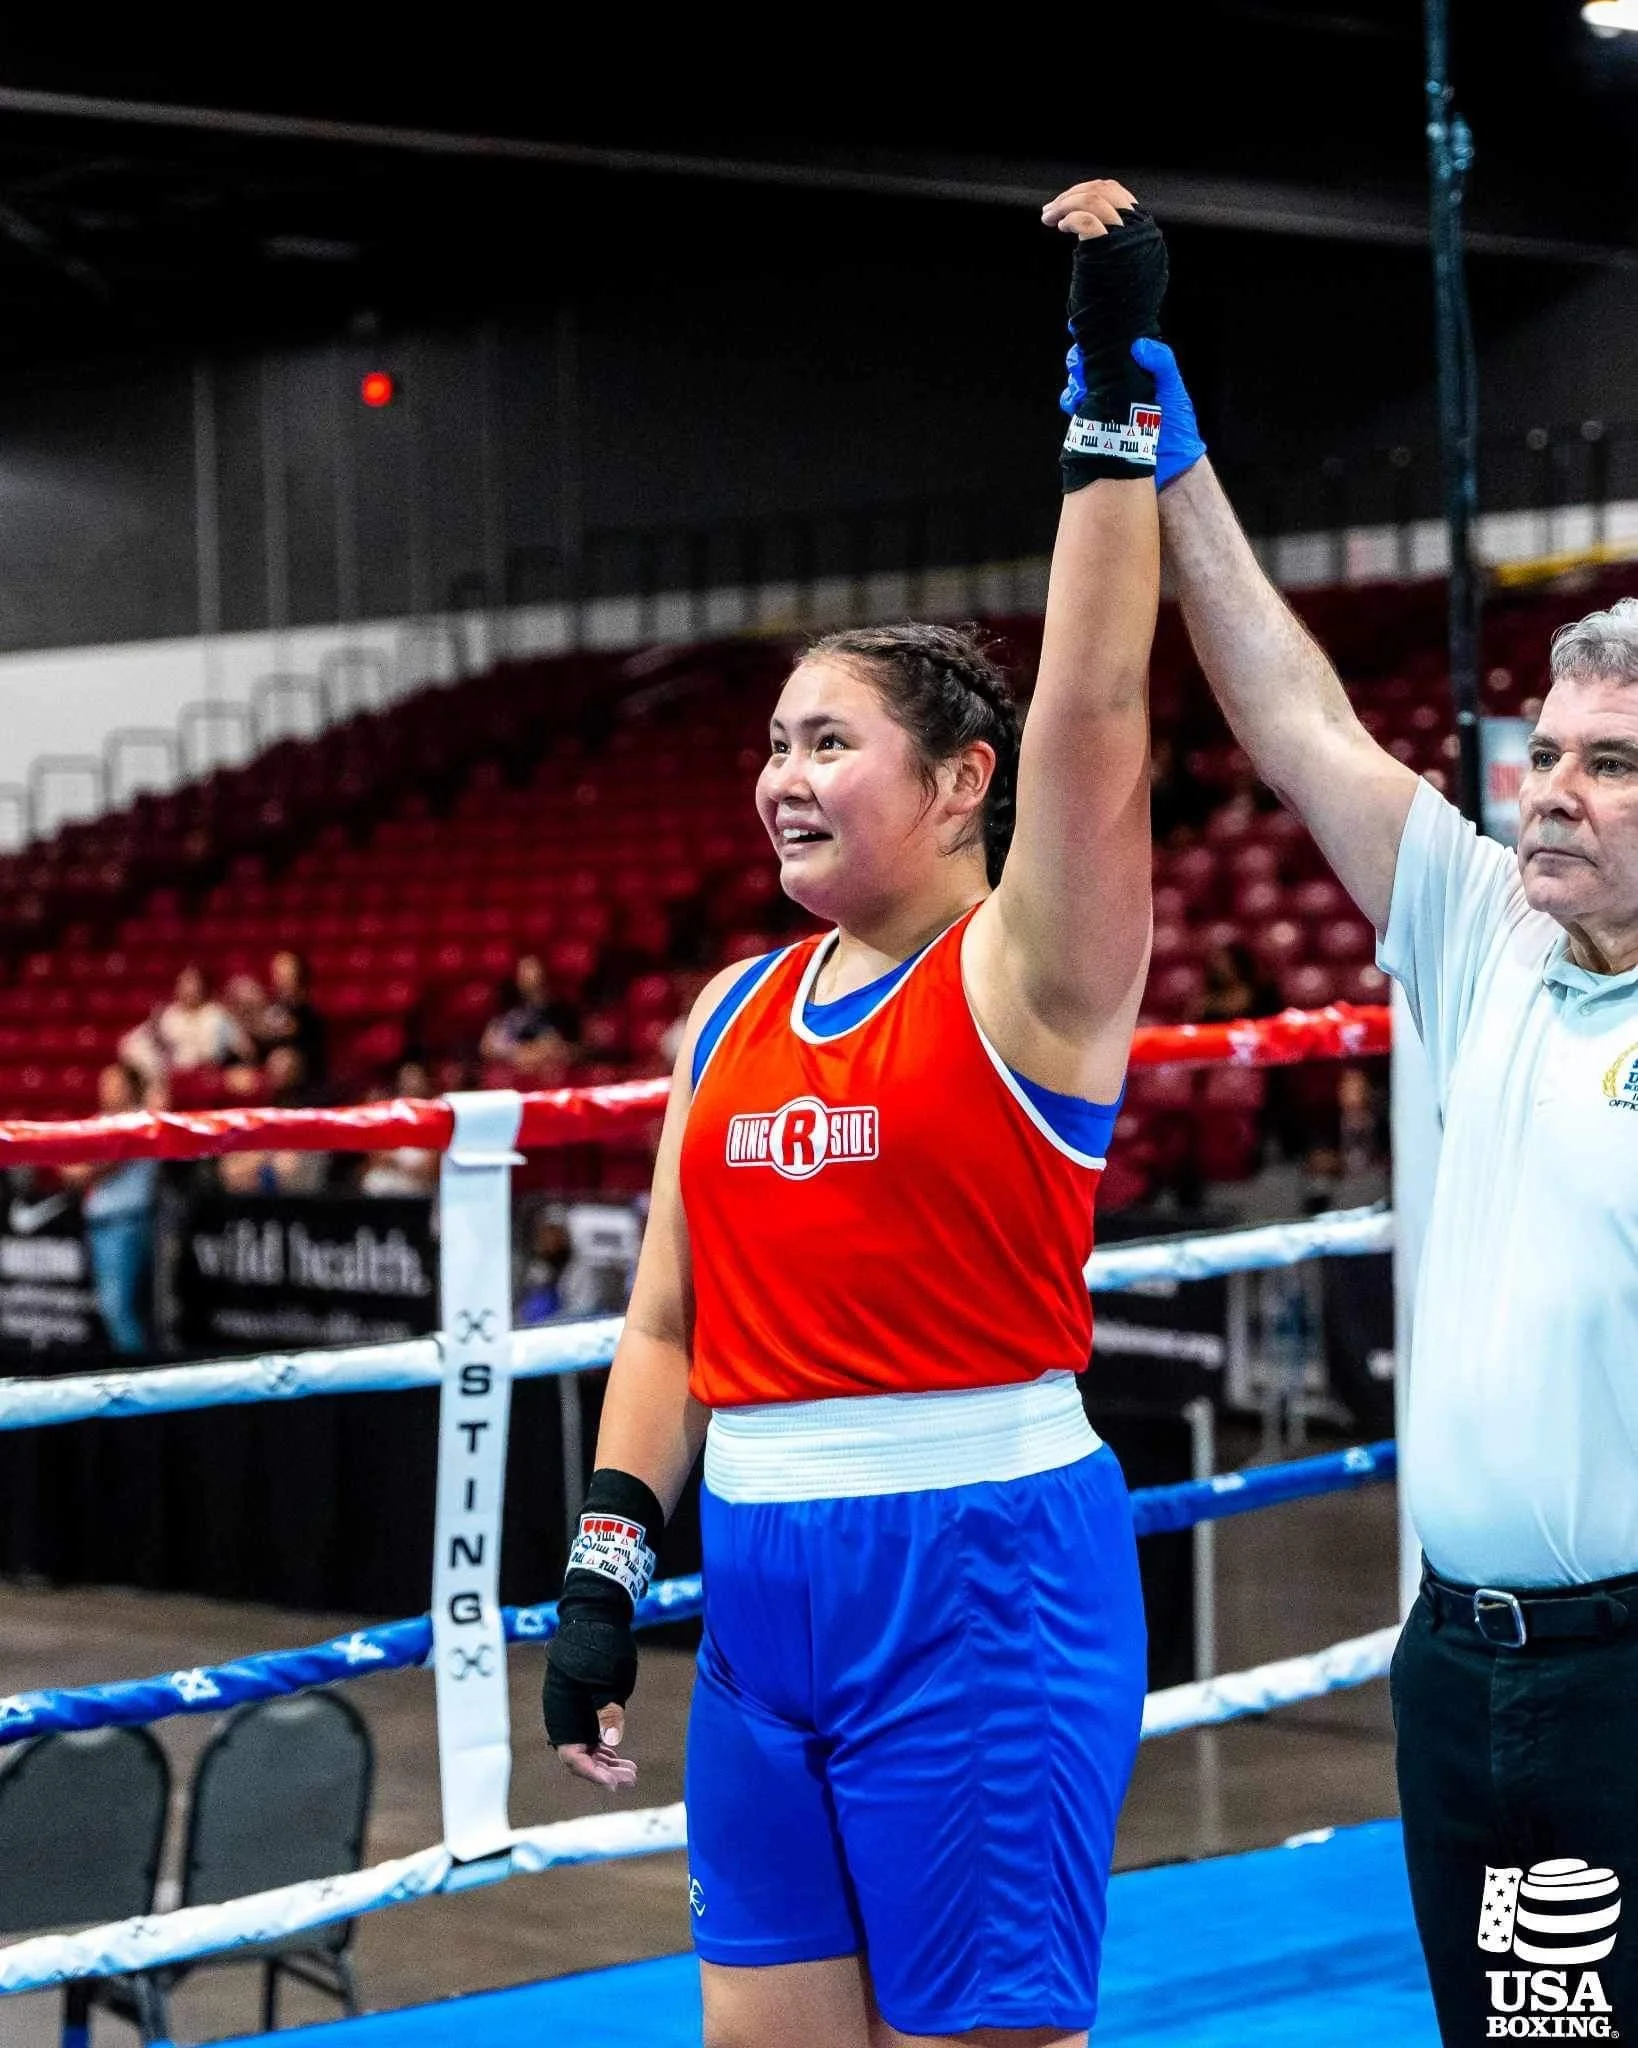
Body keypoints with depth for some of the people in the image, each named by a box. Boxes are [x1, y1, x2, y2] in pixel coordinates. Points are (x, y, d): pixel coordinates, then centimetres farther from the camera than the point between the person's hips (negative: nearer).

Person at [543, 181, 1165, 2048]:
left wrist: (1115, 395, -20)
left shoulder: (1027, 972, -5)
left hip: (980, 1572, -6)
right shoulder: (731, 1017, 12)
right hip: (765, 1584, 7)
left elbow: (1091, 711, -19)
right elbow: (668, 1319, 14)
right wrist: (606, 1565, 7)